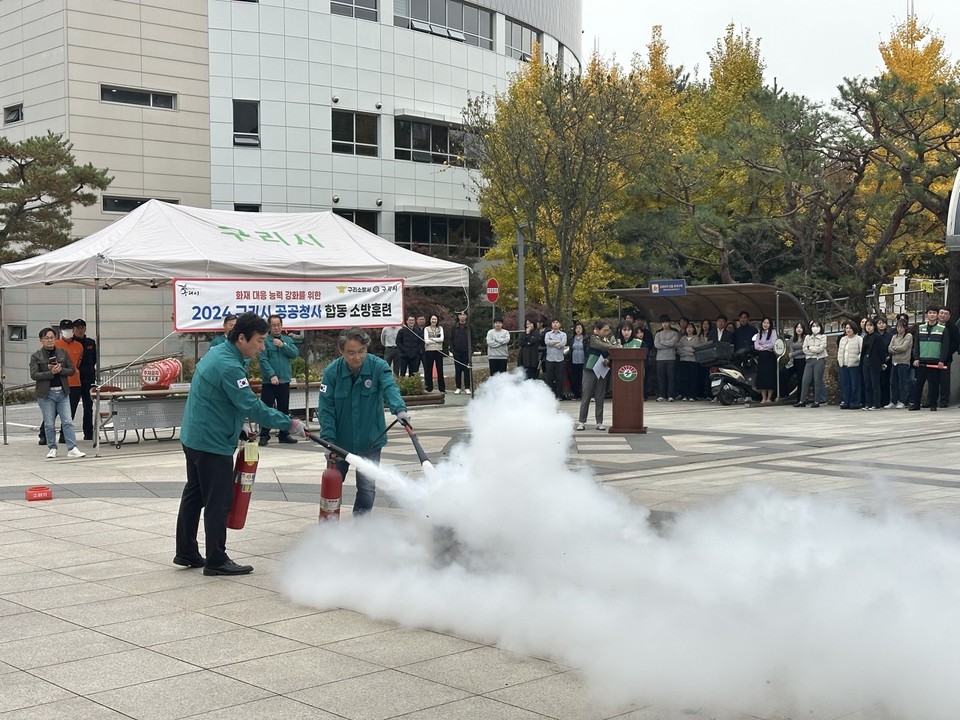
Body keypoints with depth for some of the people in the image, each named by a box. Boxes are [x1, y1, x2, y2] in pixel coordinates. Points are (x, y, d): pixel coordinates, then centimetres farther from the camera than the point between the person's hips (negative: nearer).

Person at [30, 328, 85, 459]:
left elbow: (72, 370, 5)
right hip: (46, 394, -2)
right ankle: (52, 449, 15)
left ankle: (72, 449, -4)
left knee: (68, 421, -3)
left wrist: (60, 370, -14)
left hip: (62, 392, 2)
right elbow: (34, 375, -10)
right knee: (49, 424, 3)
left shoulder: (63, 353, 7)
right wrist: (50, 372, -21)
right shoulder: (36, 356, -1)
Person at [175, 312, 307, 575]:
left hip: (194, 437, 11)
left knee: (194, 495, 17)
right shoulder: (229, 366, -23)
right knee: (219, 503, -3)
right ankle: (216, 561, 4)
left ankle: (186, 553, 26)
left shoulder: (217, 353, 9)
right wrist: (289, 424, -20)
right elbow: (252, 406, -25)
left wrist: (240, 424, 13)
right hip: (213, 443, -11)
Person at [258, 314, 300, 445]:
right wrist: (272, 375, -22)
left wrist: (283, 345, -14)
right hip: (268, 381, -4)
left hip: (284, 380, 4)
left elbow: (295, 353, -1)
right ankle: (264, 435, 3)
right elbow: (263, 359, -13)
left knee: (284, 409, 11)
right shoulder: (264, 341, -5)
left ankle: (284, 434, 19)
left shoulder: (288, 340, 11)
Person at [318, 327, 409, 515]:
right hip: (340, 441, 1)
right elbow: (326, 409, -14)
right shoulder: (332, 371, -13)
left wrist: (399, 409, -53)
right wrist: (329, 441, -22)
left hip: (369, 441, -1)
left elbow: (390, 388, -32)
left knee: (367, 487, 2)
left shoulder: (378, 367, -15)